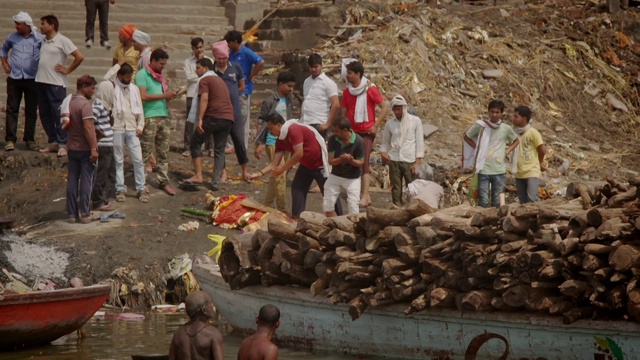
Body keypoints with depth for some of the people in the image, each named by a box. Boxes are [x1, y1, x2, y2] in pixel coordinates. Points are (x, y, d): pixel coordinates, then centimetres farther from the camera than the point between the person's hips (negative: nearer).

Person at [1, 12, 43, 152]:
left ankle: (30, 139, 14)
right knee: (12, 109, -2)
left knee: (31, 111, 5)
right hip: (14, 78, 1)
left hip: (32, 79, -1)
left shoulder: (39, 39, -4)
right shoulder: (12, 37, 5)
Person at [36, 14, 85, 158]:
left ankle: (62, 144, -2)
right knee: (45, 114, 9)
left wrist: (67, 70, -8)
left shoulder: (62, 41, -7)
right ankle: (53, 142, 17)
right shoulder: (43, 41, 14)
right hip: (41, 81, 8)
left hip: (56, 83, -8)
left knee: (58, 114, -6)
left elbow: (80, 57, -11)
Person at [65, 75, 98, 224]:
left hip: (72, 148, 7)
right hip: (85, 149, -7)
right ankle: (85, 214, 0)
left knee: (72, 181, 8)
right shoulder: (85, 104, -16)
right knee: (86, 181, -1)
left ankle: (72, 213, 10)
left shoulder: (69, 102, 9)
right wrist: (93, 148, -22)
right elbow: (88, 127, -23)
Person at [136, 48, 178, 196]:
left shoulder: (160, 76, 18)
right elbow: (143, 96, -17)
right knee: (145, 152, -3)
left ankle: (163, 181, 11)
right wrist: (163, 95, -15)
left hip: (163, 116, 7)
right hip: (149, 118, -7)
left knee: (163, 152, 7)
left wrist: (170, 95, 1)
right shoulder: (142, 75, -6)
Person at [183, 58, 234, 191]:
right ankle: (217, 182, 5)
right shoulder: (220, 80, 27)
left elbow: (204, 99, -13)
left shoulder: (204, 80, 1)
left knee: (195, 143, 4)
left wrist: (200, 119, -19)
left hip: (213, 117, -7)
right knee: (219, 150, 11)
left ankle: (198, 175, -8)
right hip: (228, 118, 7)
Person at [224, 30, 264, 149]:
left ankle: (244, 146, 2)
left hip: (243, 89, -8)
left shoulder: (246, 53, -12)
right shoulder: (232, 54, 12)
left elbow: (261, 62, -23)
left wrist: (251, 76, -15)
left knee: (243, 118, -2)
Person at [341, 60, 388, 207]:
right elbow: (344, 112, 14)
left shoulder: (370, 89, -9)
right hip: (352, 132, 6)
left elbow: (384, 107, -6)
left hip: (367, 132, -6)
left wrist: (376, 125, -11)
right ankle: (365, 194, 11)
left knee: (364, 163, -14)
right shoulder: (347, 92, 6)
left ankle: (365, 196, -18)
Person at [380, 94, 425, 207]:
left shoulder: (415, 121, 2)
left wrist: (417, 162, -6)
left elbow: (420, 142, 1)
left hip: (410, 161, -3)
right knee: (396, 190, 2)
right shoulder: (390, 124, 10)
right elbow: (385, 141, 20)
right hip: (394, 161, 3)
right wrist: (383, 152, -2)